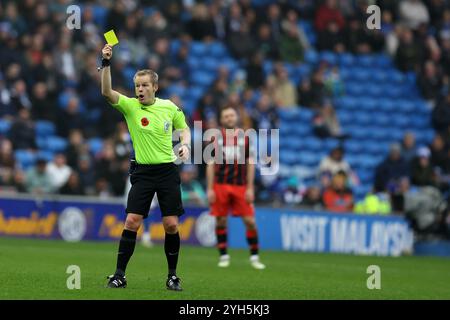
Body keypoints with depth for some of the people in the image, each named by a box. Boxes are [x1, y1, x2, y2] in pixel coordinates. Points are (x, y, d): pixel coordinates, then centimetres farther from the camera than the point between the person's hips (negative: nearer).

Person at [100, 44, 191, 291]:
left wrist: (185, 145, -2)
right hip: (143, 172, -1)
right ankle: (119, 275, -2)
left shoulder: (170, 107, 2)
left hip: (168, 170, 1)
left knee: (171, 225, -3)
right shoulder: (130, 106, -4)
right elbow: (107, 92, -21)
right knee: (132, 222, -10)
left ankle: (172, 275, 12)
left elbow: (184, 128, 19)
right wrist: (106, 63, -32)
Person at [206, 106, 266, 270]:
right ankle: (223, 256, 13)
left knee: (250, 221, -5)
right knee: (221, 221, 1)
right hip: (220, 186, 0)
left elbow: (250, 164, 8)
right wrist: (209, 189, -1)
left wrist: (250, 188, 1)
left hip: (241, 187, 0)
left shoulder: (245, 138, 7)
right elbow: (210, 165, 5)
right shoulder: (216, 138, 5)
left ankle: (254, 257, 5)